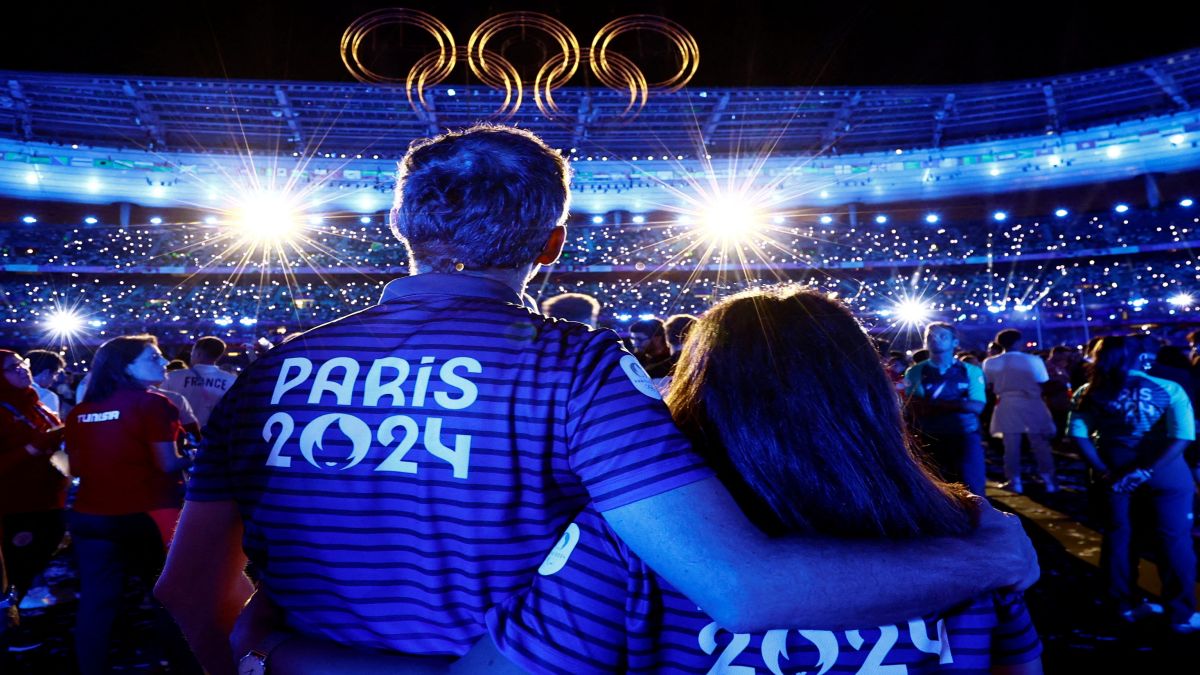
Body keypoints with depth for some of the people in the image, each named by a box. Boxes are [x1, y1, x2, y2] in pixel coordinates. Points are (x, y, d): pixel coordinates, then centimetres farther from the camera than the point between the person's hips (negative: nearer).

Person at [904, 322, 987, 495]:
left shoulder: (971, 371, 4)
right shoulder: (915, 372, 1)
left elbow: (977, 406, -8)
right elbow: (914, 409, -7)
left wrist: (934, 404, -15)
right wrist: (959, 404, -15)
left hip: (966, 437, 0)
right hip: (931, 439, 0)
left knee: (972, 489, -2)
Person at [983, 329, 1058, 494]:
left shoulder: (990, 363, -5)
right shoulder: (1033, 360, -8)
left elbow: (990, 385, 2)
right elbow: (1043, 385, -7)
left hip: (1007, 407, 1)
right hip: (1032, 405, -1)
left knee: (1011, 446, 7)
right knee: (1040, 445, 10)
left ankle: (1014, 481, 11)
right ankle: (1049, 480, 15)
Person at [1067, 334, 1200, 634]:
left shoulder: (1088, 394, -5)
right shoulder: (1169, 390, -10)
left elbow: (1079, 435, -11)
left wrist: (1104, 471, -11)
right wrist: (1145, 471, -20)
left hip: (1114, 474, 2)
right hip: (1164, 472, -2)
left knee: (1117, 536, 15)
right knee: (1173, 539, 11)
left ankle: (1125, 604, 27)